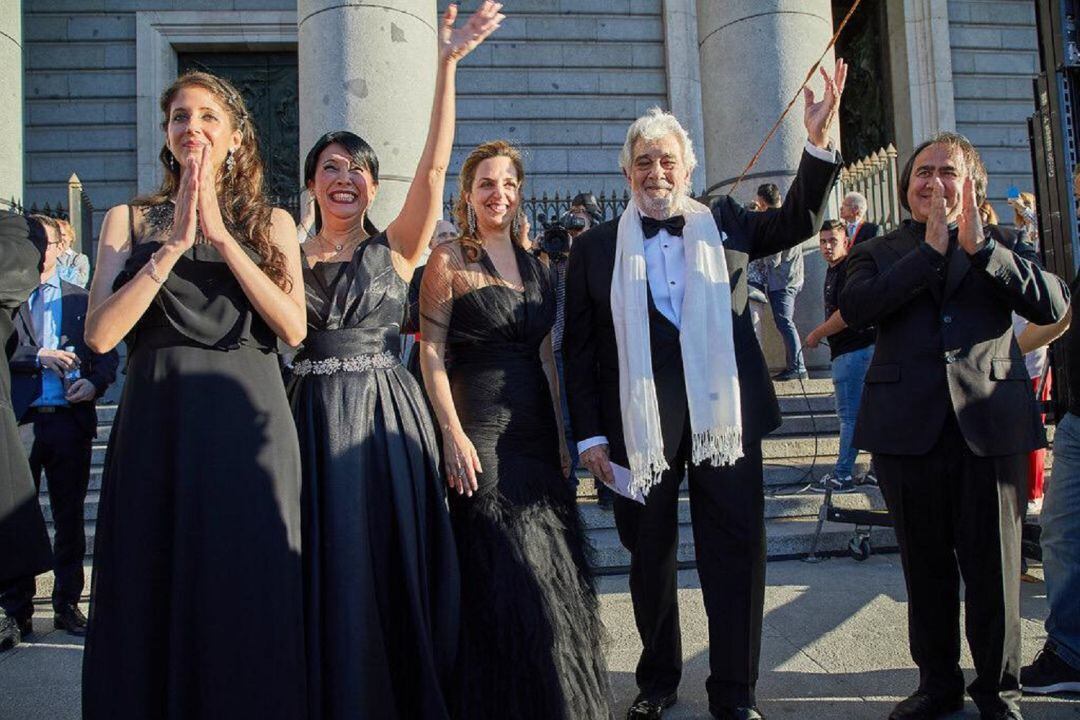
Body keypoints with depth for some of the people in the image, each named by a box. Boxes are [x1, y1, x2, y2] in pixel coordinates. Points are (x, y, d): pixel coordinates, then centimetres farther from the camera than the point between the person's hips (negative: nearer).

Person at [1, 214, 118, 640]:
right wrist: (39, 358, -15)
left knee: (70, 517, 7)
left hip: (69, 419, 1)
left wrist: (94, 382, -10)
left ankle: (67, 604, 16)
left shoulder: (82, 301, 12)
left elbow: (107, 353, 8)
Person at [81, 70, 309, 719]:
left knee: (248, 598, 3)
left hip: (248, 421, 0)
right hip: (156, 421, 1)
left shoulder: (271, 222, 9)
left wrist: (220, 235, -10)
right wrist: (175, 244, -10)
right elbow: (100, 333, -4)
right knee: (155, 599, 7)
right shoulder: (129, 220, 9)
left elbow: (294, 328, -6)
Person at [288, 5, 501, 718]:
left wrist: (447, 64, -13)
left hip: (388, 415, -1)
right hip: (315, 415, 1)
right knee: (330, 569, 6)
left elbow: (435, 164, -8)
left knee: (395, 562, 3)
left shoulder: (396, 249, 4)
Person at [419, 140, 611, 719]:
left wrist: (561, 438, 11)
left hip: (537, 431, 6)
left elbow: (545, 358, 15)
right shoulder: (449, 260, -3)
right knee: (506, 580, -3)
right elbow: (431, 352, -7)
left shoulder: (537, 268, 13)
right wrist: (453, 435, -15)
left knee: (555, 576, 9)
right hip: (481, 432, -5)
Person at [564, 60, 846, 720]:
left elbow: (798, 222, 5)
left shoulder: (726, 224, 9)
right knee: (649, 557, 12)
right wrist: (590, 434, -2)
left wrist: (819, 142, -9)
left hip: (724, 416, 1)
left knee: (737, 554, 6)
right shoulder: (596, 249, 4)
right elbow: (580, 349, 3)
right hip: (639, 424, 0)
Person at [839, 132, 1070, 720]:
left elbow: (1053, 306, -6)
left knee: (992, 566, 6)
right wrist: (930, 251, -13)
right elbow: (854, 307, -12)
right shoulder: (879, 252, 10)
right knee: (926, 567, 12)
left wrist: (980, 246, -13)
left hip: (989, 425, 0)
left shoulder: (1000, 244, 11)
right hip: (908, 426, 1)